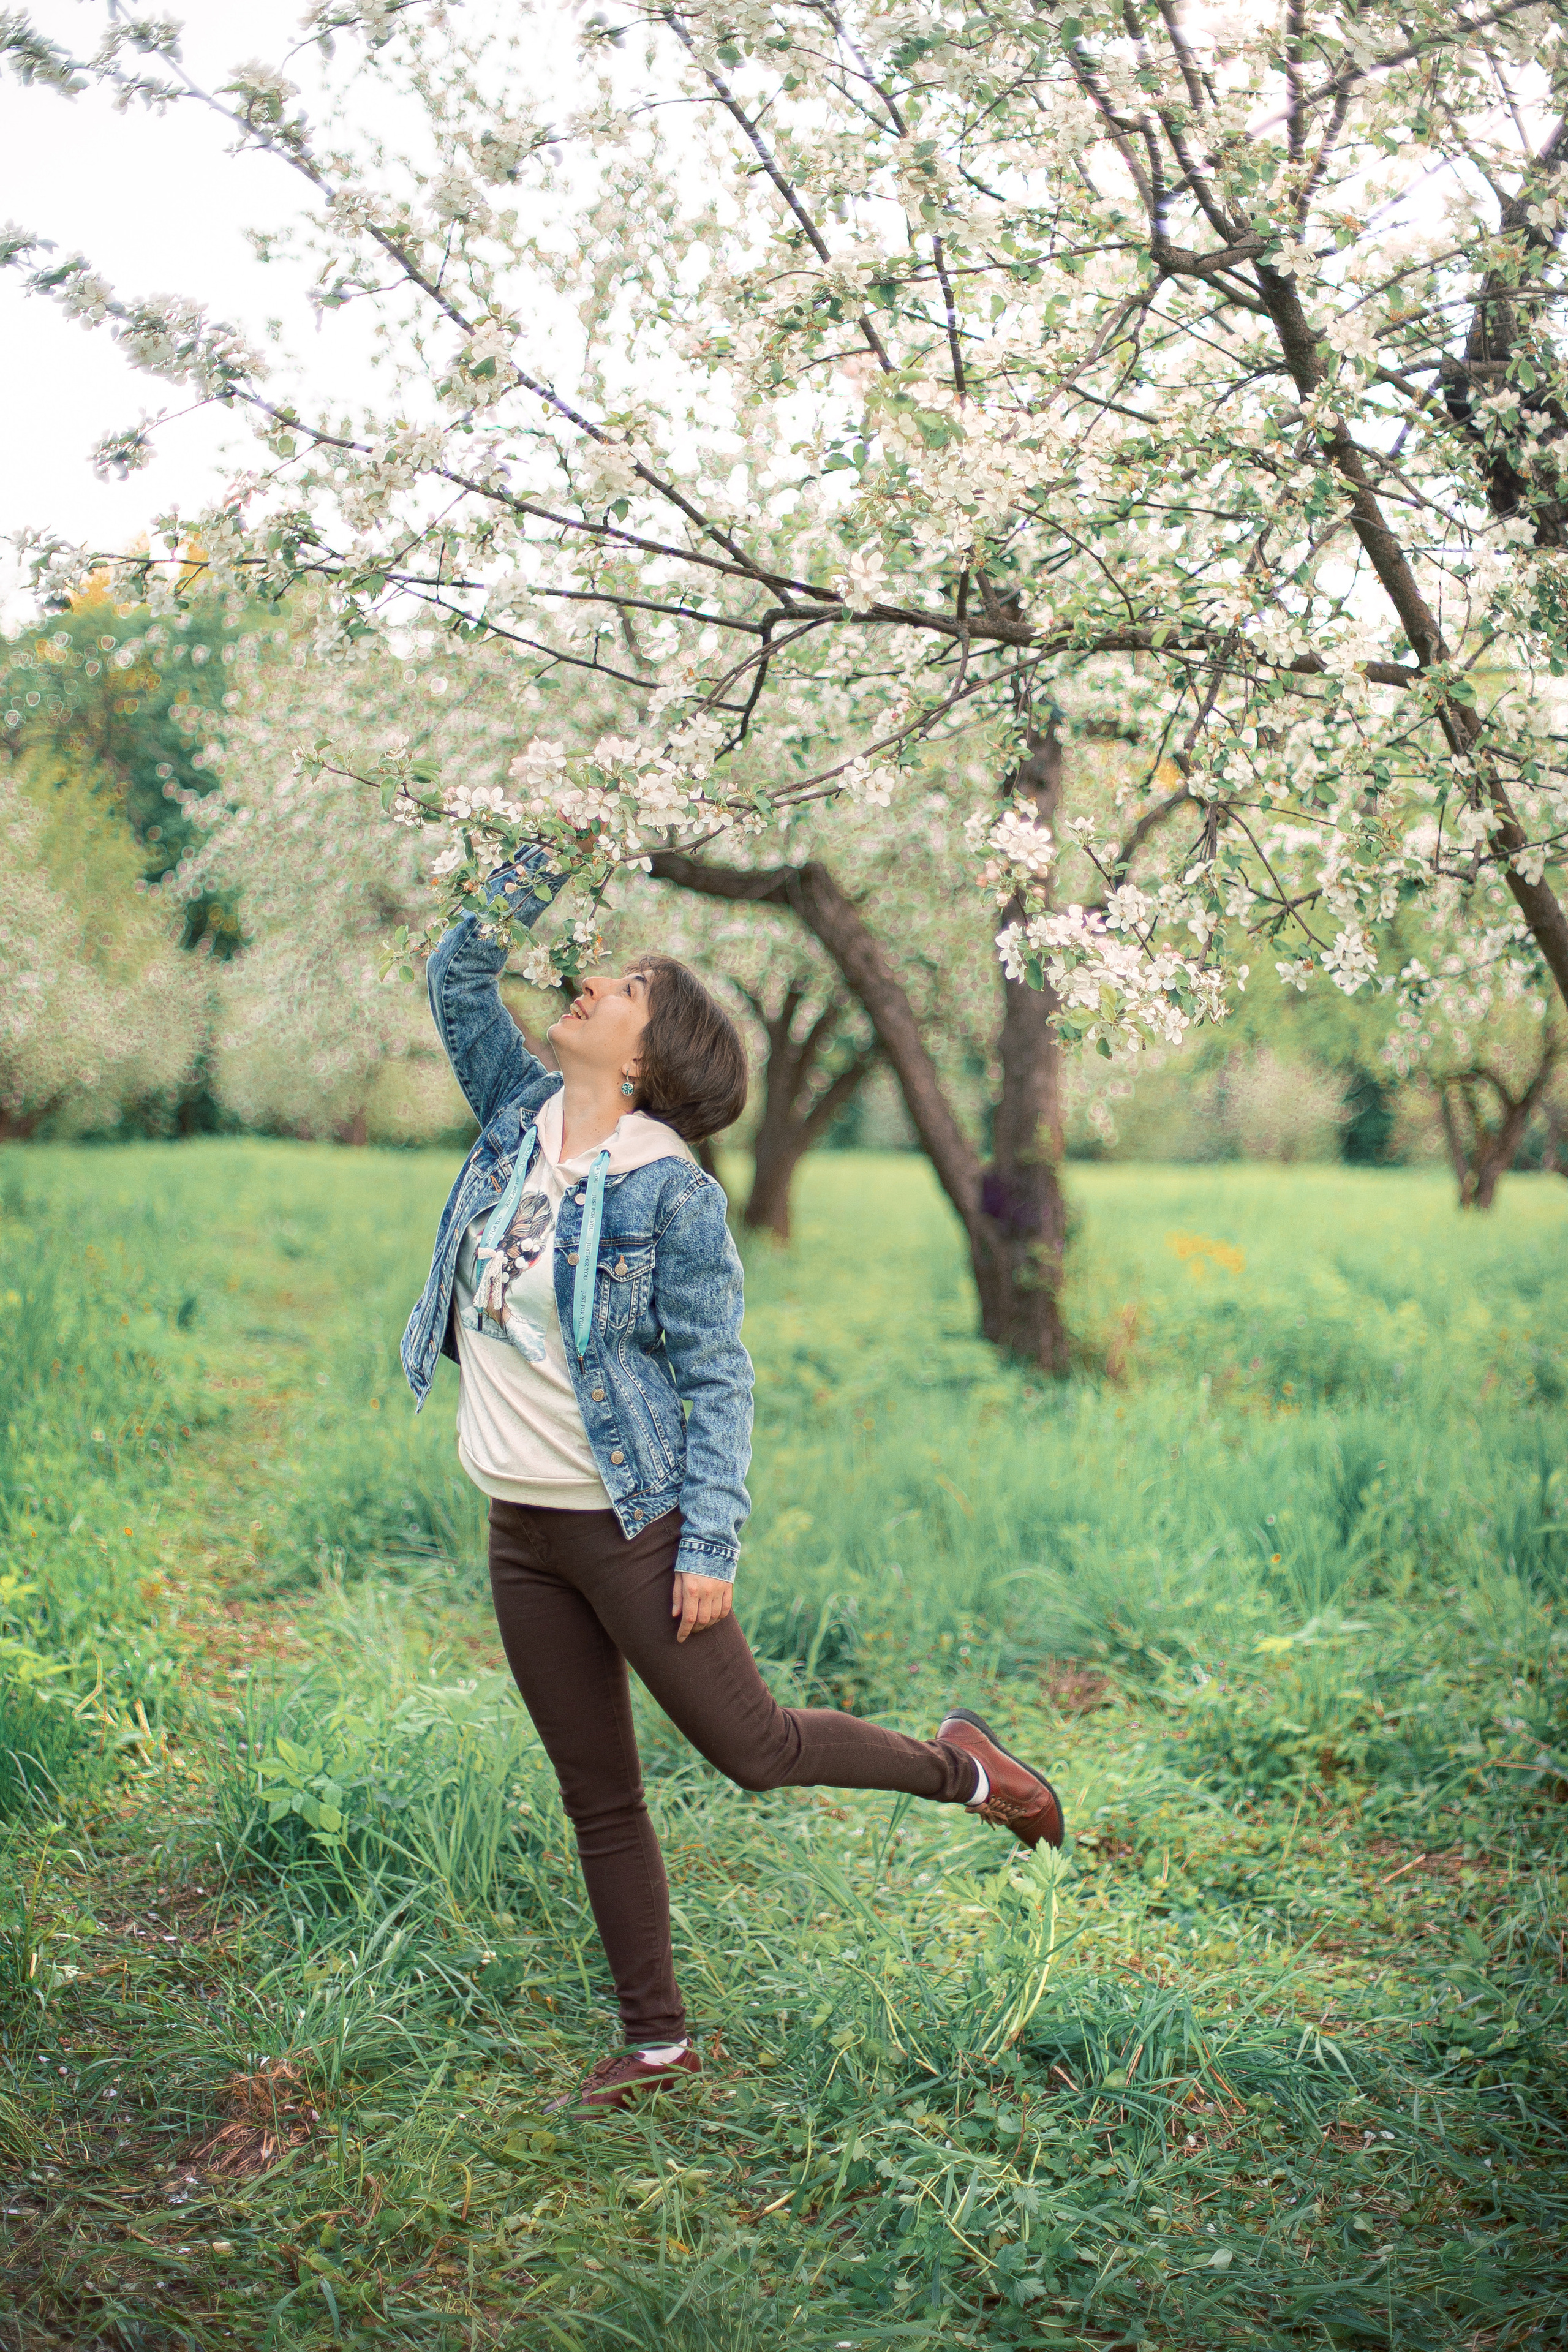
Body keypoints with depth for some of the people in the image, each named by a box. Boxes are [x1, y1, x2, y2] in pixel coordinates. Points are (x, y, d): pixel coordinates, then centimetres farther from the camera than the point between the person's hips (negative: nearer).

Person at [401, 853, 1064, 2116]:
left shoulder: (672, 1195, -15)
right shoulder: (523, 1114, 2)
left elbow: (719, 1383, -14)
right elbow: (458, 976, 11)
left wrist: (711, 1547, -17)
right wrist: (545, 869, 0)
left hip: (628, 1524, -6)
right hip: (523, 1532, 7)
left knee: (756, 1747, 5)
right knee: (597, 1797, 14)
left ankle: (956, 1766, 29)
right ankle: (656, 2038, 27)